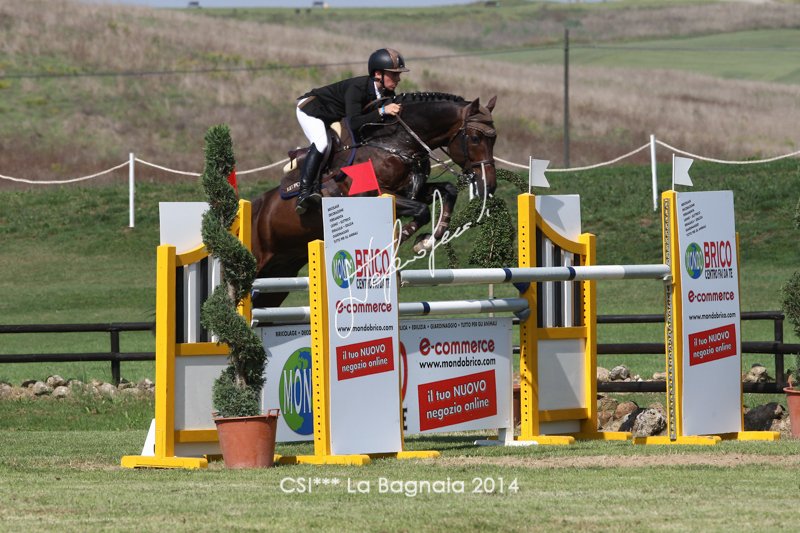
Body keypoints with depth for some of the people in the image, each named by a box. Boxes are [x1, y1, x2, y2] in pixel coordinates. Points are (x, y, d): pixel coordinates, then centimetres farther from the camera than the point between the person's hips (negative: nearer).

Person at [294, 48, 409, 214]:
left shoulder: (388, 94, -12)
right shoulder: (357, 88, -36)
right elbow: (354, 123, -45)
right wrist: (382, 111, -50)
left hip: (335, 119, 9)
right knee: (321, 143, -32)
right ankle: (304, 193, -38)